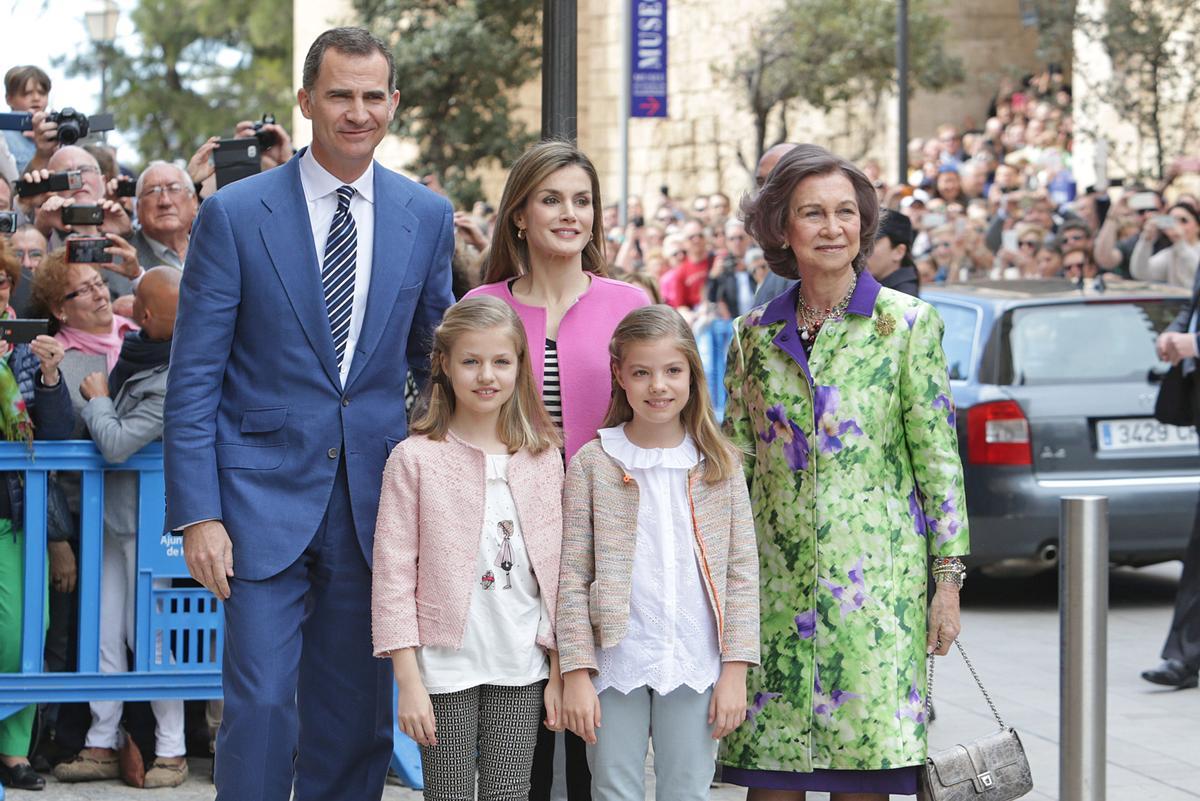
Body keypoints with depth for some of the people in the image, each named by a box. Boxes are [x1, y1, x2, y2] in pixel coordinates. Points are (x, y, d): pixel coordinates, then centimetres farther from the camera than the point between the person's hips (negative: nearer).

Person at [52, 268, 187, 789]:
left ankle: (171, 750, 10)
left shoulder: (171, 385, -25)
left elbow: (117, 444, -24)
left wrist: (98, 399, -10)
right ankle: (102, 746, 17)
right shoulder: (139, 351, 1)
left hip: (145, 521, -8)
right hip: (115, 514, 8)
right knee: (104, 633, 10)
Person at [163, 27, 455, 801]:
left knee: (357, 711, 8)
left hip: (374, 501, 3)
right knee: (261, 704, -8)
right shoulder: (235, 214, -3)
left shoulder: (428, 217, 6)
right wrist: (198, 514, -10)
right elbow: (193, 379, -3)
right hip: (264, 498, -3)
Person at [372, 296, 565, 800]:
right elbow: (393, 574, -6)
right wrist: (408, 681, -10)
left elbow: (556, 572, 9)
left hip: (522, 669, 3)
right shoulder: (414, 459, -4)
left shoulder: (544, 460, 6)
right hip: (446, 666, -3)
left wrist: (560, 671, 5)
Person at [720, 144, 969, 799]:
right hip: (775, 579, 3)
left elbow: (939, 457, -1)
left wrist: (948, 579, -5)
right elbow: (735, 465, 13)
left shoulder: (908, 323, 0)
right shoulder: (755, 334, 9)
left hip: (875, 575, -3)